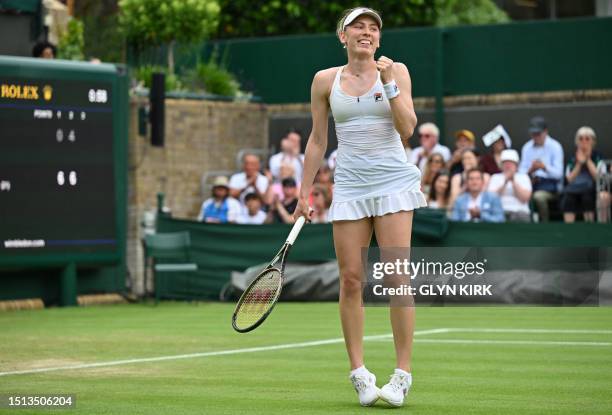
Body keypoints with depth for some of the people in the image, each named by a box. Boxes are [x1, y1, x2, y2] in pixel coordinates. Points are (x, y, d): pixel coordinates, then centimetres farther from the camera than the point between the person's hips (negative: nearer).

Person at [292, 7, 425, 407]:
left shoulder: (396, 71, 3)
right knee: (351, 279, -2)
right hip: (350, 183, 2)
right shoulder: (326, 80, 8)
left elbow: (407, 129, -5)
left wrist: (389, 83, -13)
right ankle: (358, 372, 5)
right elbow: (317, 140, 14)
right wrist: (305, 190, 12)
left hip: (394, 179, -2)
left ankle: (403, 373, -5)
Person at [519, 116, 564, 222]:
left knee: (538, 196, -38)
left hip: (549, 183, -4)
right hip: (531, 182, 4)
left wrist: (544, 167, -27)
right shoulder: (527, 147, 13)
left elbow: (558, 173, -9)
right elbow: (521, 170, 7)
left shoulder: (555, 146, -2)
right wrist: (530, 171, -17)